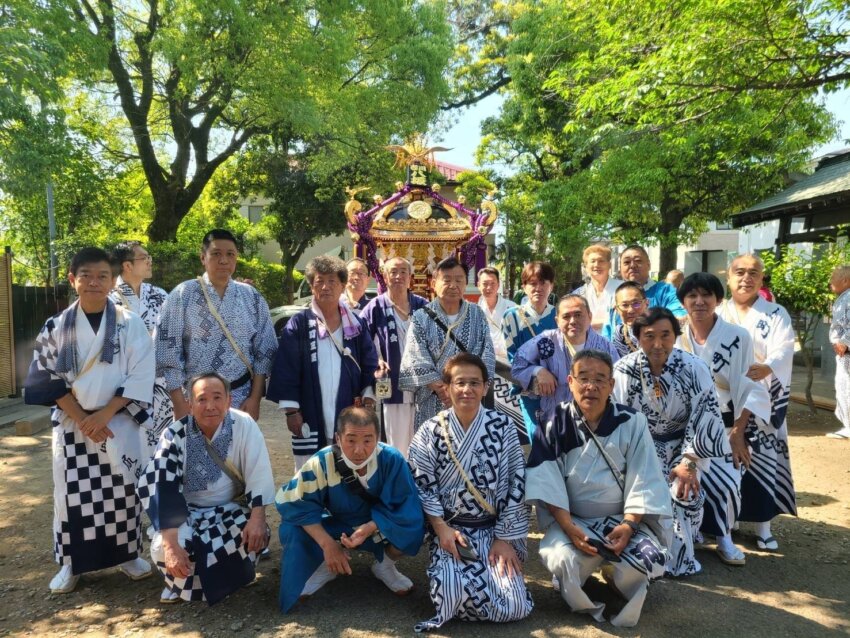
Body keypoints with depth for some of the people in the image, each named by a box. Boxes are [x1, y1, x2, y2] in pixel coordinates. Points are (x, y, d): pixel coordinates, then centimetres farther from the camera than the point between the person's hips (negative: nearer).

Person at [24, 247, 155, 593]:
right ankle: (71, 563, 23)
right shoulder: (57, 327, 1)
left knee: (123, 489, 5)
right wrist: (81, 418, -10)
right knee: (71, 492, 6)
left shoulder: (130, 323, -4)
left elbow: (141, 377, -7)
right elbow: (48, 380, -1)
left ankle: (128, 554, 24)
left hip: (119, 422, -1)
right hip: (71, 423, 1)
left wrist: (105, 414, -13)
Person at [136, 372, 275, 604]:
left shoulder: (244, 425, -16)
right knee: (163, 548, -27)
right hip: (188, 512, 0)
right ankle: (181, 581, 10)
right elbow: (163, 490, -23)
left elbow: (259, 474, -16)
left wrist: (258, 517, -29)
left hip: (232, 509, 0)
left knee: (255, 535, -27)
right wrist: (171, 546, -31)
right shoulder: (175, 435, -16)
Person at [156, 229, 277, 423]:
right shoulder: (182, 296, -3)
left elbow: (264, 351, 6)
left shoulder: (252, 298, 4)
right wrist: (179, 403, -6)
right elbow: (168, 352, -4)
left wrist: (255, 398, 0)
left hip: (241, 399, 2)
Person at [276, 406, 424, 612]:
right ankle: (329, 565, 8)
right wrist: (327, 544, -30)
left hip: (380, 527, 0)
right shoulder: (322, 462, -29)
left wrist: (368, 528, -39)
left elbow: (407, 508, -24)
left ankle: (385, 565, 4)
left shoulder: (392, 460, -30)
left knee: (412, 527, -31)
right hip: (338, 525, 1)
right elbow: (294, 504, -23)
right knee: (293, 529, -25)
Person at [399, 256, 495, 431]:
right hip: (431, 405, -1)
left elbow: (486, 358, -1)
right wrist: (445, 392, -17)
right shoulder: (421, 318, -1)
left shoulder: (477, 315, 6)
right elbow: (419, 364, -7)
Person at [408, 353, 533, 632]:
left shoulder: (503, 427, -5)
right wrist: (441, 528, -12)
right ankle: (448, 573, 11)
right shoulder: (430, 431, -5)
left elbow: (516, 484, -5)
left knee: (514, 606, -14)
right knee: (454, 596, -22)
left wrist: (505, 538, -8)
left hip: (494, 529, 1)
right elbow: (422, 485, -3)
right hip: (450, 529, 0)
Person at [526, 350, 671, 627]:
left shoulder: (632, 422, -5)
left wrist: (629, 525, -18)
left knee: (649, 559, -27)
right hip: (571, 519, -1)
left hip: (622, 519, 1)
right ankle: (586, 605, 3)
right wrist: (569, 527, -20)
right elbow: (547, 482, -10)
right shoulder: (554, 424, -6)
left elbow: (644, 481, -6)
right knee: (563, 560, -32)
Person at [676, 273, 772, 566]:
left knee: (728, 483, -11)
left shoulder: (738, 337, -7)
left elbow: (750, 389, -7)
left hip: (727, 426, -1)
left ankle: (723, 538, 16)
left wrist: (738, 433, -12)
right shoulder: (676, 339, 0)